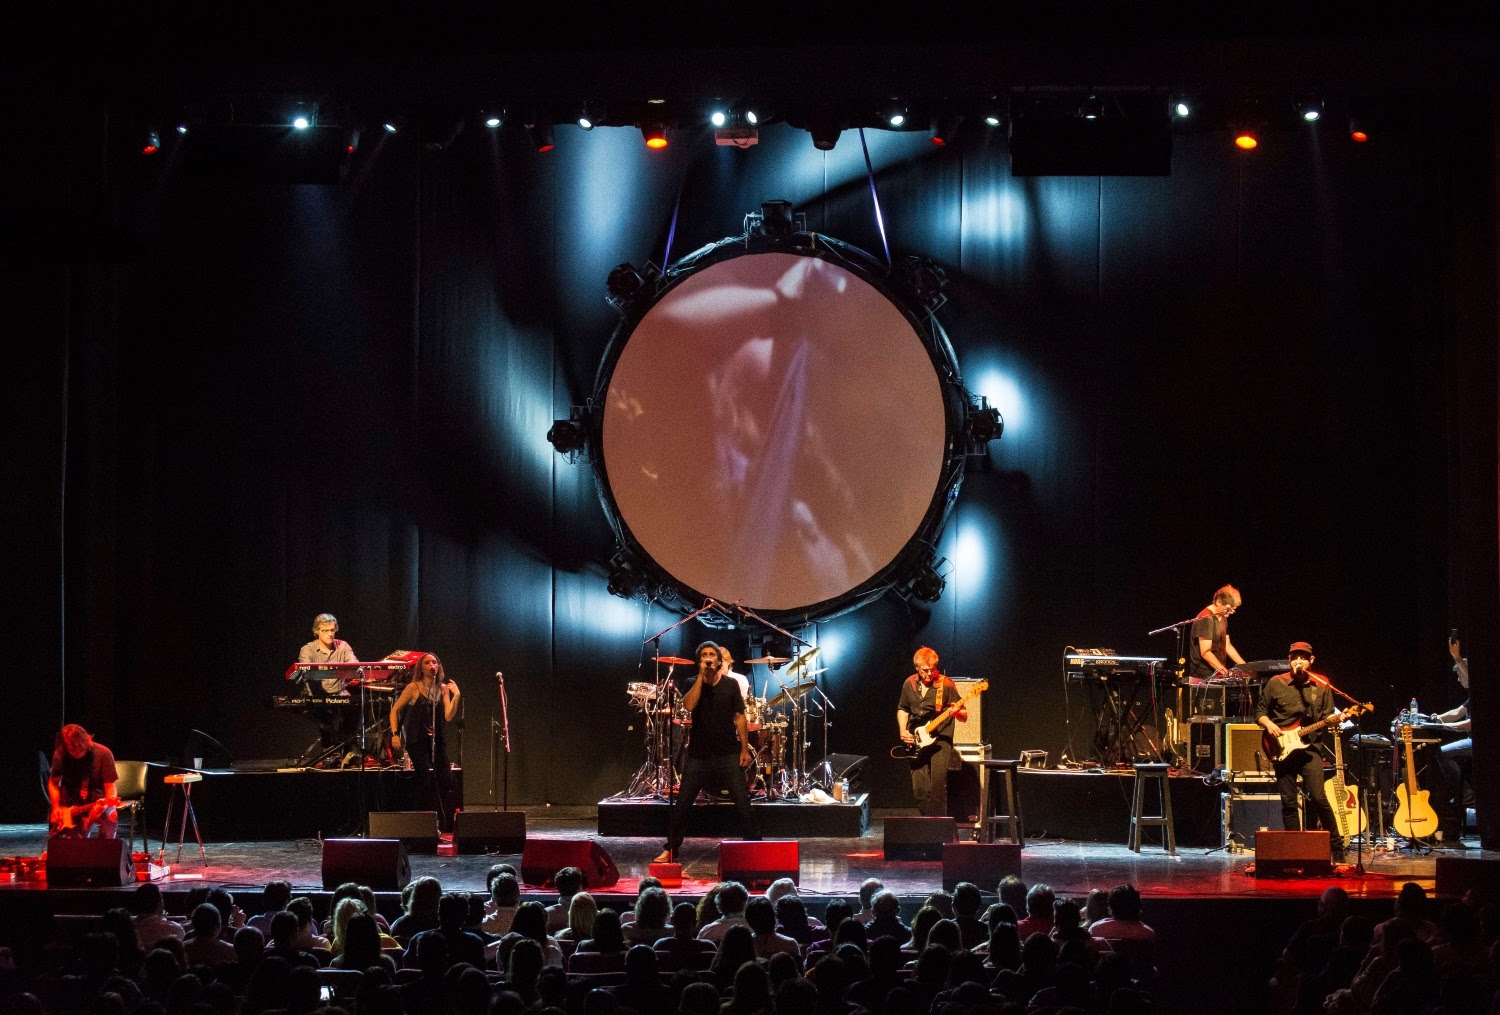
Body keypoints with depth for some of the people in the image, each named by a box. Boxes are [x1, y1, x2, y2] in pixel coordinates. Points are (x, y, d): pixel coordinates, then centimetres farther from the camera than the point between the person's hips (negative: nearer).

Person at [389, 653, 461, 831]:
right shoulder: (414, 688, -3)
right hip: (417, 741, -4)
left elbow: (448, 716, -1)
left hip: (437, 740, 4)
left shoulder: (443, 688, 8)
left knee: (445, 779, -4)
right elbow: (395, 710, 2)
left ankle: (447, 827, 3)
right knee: (425, 779, -10)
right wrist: (395, 734, -6)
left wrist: (455, 696, -11)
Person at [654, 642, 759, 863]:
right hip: (699, 754, 1)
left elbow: (739, 717, 5)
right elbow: (689, 705, -15)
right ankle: (670, 849, 12)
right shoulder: (692, 684, 5)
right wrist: (701, 676, -15)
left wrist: (745, 748, -1)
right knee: (682, 804, 2)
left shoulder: (731, 685, 4)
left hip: (728, 753, -1)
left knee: (743, 802, -5)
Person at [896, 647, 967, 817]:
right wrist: (903, 731, 6)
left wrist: (958, 713, -28)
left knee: (938, 786, -14)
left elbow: (964, 716, -4)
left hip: (940, 740, -4)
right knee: (919, 788, 3)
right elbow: (902, 709, 21)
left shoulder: (946, 685, -7)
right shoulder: (909, 684, 7)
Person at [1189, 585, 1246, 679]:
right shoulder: (1206, 619, -17)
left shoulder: (1223, 618, 14)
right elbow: (1205, 653, -21)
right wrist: (1226, 672, -24)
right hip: (1203, 677, -9)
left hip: (1218, 675, 9)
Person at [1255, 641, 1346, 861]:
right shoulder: (1276, 683, 3)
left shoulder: (1321, 686, 5)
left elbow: (1327, 718, 9)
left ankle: (1337, 850, -2)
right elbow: (1260, 711, 11)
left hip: (1309, 747, -1)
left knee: (1319, 797, -13)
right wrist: (1268, 724, -8)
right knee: (1288, 802, 3)